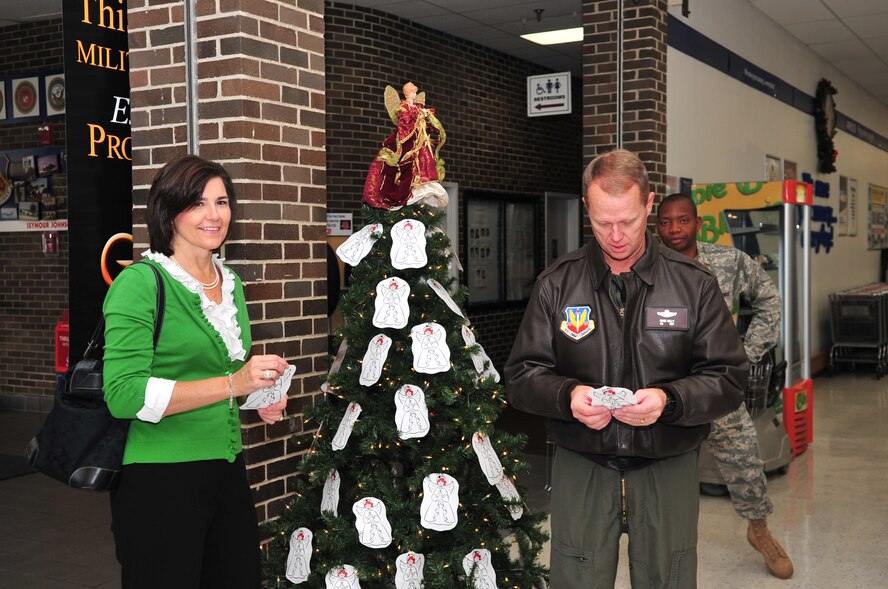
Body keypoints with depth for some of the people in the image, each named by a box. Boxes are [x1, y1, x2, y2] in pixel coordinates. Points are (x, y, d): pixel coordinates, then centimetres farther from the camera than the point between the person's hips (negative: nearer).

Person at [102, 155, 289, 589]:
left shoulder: (230, 283, 10)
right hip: (161, 482, -7)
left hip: (227, 469, 7)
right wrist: (232, 384, -27)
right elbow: (124, 395, -22)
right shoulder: (141, 283, -13)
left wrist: (261, 398, 5)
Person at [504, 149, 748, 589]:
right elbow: (521, 376, 2)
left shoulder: (694, 284, -1)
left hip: (668, 470, 0)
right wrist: (567, 395, -19)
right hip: (580, 468, 0)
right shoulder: (556, 284, 0)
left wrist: (670, 400, -20)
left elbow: (729, 379, -1)